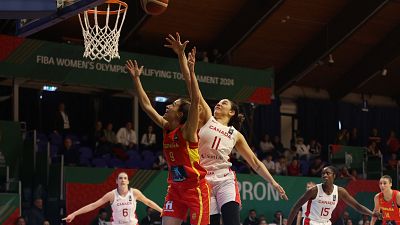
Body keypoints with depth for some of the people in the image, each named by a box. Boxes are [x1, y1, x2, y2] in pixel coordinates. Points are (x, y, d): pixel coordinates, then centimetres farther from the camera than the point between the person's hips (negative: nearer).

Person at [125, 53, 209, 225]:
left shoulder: (187, 131, -13)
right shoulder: (166, 128, 5)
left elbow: (195, 100, -27)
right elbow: (146, 105, 11)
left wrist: (191, 72, -33)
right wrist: (136, 78, 11)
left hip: (196, 188, -7)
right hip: (175, 188, 7)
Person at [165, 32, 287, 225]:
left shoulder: (236, 135, 15)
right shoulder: (207, 118, 11)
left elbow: (254, 162, 19)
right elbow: (191, 84, 3)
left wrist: (273, 182, 11)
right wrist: (181, 56, -3)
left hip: (225, 180, 0)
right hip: (203, 181, 0)